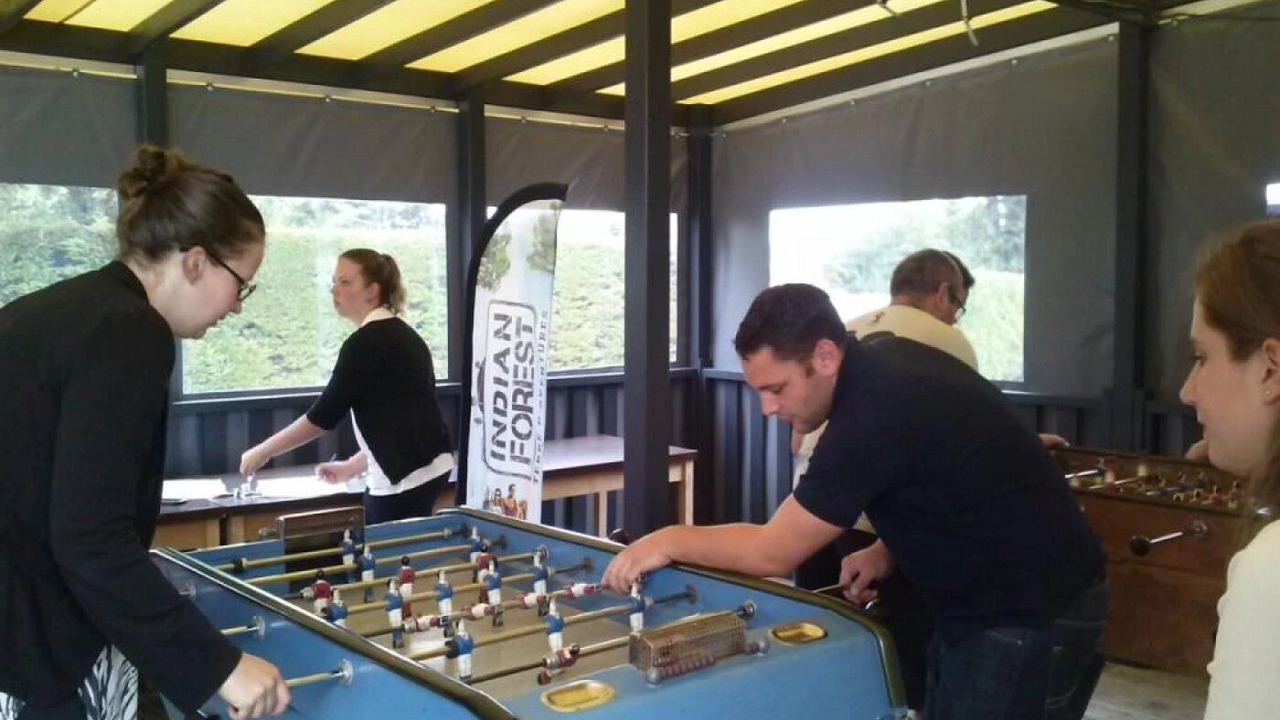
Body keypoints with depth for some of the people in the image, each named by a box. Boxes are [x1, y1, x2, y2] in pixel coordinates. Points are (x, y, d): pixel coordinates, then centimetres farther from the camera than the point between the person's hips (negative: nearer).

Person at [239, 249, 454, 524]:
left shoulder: (366, 343, -12)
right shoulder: (399, 335, 16)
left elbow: (324, 414, -11)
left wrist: (263, 451, -1)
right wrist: (352, 466, 22)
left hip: (408, 475, -9)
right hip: (420, 468, 9)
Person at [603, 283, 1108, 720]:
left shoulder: (875, 414, -28)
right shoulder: (889, 363, 0)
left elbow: (776, 552, -21)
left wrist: (672, 540, -9)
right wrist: (889, 550, 2)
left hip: (1034, 617, -9)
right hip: (993, 601, 9)